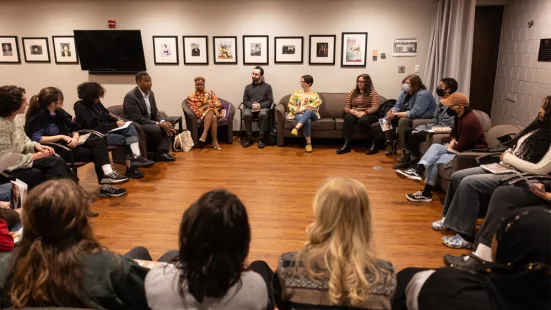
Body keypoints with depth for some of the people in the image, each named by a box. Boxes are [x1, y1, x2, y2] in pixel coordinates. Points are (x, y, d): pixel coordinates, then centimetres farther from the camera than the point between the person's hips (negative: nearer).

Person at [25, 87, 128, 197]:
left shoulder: (59, 112, 12)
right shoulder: (39, 117, -10)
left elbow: (74, 128, 14)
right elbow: (35, 139, -22)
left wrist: (75, 137, -10)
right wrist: (61, 137, -21)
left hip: (68, 144, 7)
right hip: (56, 150, -7)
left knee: (98, 140, -16)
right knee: (95, 153, -20)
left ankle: (107, 174, -30)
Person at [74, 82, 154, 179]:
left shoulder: (96, 103, 10)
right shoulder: (81, 108, -14)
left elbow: (107, 117, 16)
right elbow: (95, 127, -20)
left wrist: (118, 121, -5)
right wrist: (115, 125, -18)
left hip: (107, 130, 7)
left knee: (130, 127, -20)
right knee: (126, 139, -22)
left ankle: (136, 157, -33)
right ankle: (130, 166, -12)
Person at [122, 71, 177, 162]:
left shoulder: (150, 93, 5)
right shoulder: (130, 97, -20)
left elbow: (155, 113, 9)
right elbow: (138, 119, -24)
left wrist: (163, 122, -13)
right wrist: (159, 124, -27)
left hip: (148, 122, 9)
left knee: (169, 126, -8)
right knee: (156, 129, -32)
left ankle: (161, 152, -17)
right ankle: (155, 153, -8)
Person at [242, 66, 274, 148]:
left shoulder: (267, 86, 11)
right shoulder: (248, 87, 18)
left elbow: (270, 100, 3)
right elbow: (245, 101, 11)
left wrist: (260, 105, -14)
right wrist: (251, 105, -12)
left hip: (263, 107, -2)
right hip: (250, 107, 2)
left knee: (263, 114, -38)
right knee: (246, 114, -34)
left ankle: (261, 139, -28)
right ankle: (249, 138, -22)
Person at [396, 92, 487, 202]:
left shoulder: (469, 121, -26)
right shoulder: (460, 116, 4)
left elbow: (461, 147, -25)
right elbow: (454, 131, 21)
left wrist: (450, 147, -5)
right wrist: (453, 140, -1)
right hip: (462, 148, 10)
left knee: (435, 162, -19)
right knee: (435, 147, -9)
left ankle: (426, 193, -7)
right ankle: (418, 171, -28)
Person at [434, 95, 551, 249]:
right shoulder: (539, 127, 11)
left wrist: (509, 158, -13)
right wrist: (507, 154, -2)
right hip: (505, 167, 9)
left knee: (469, 183, -25)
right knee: (457, 176, -2)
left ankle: (466, 236, -17)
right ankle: (450, 218, 13)